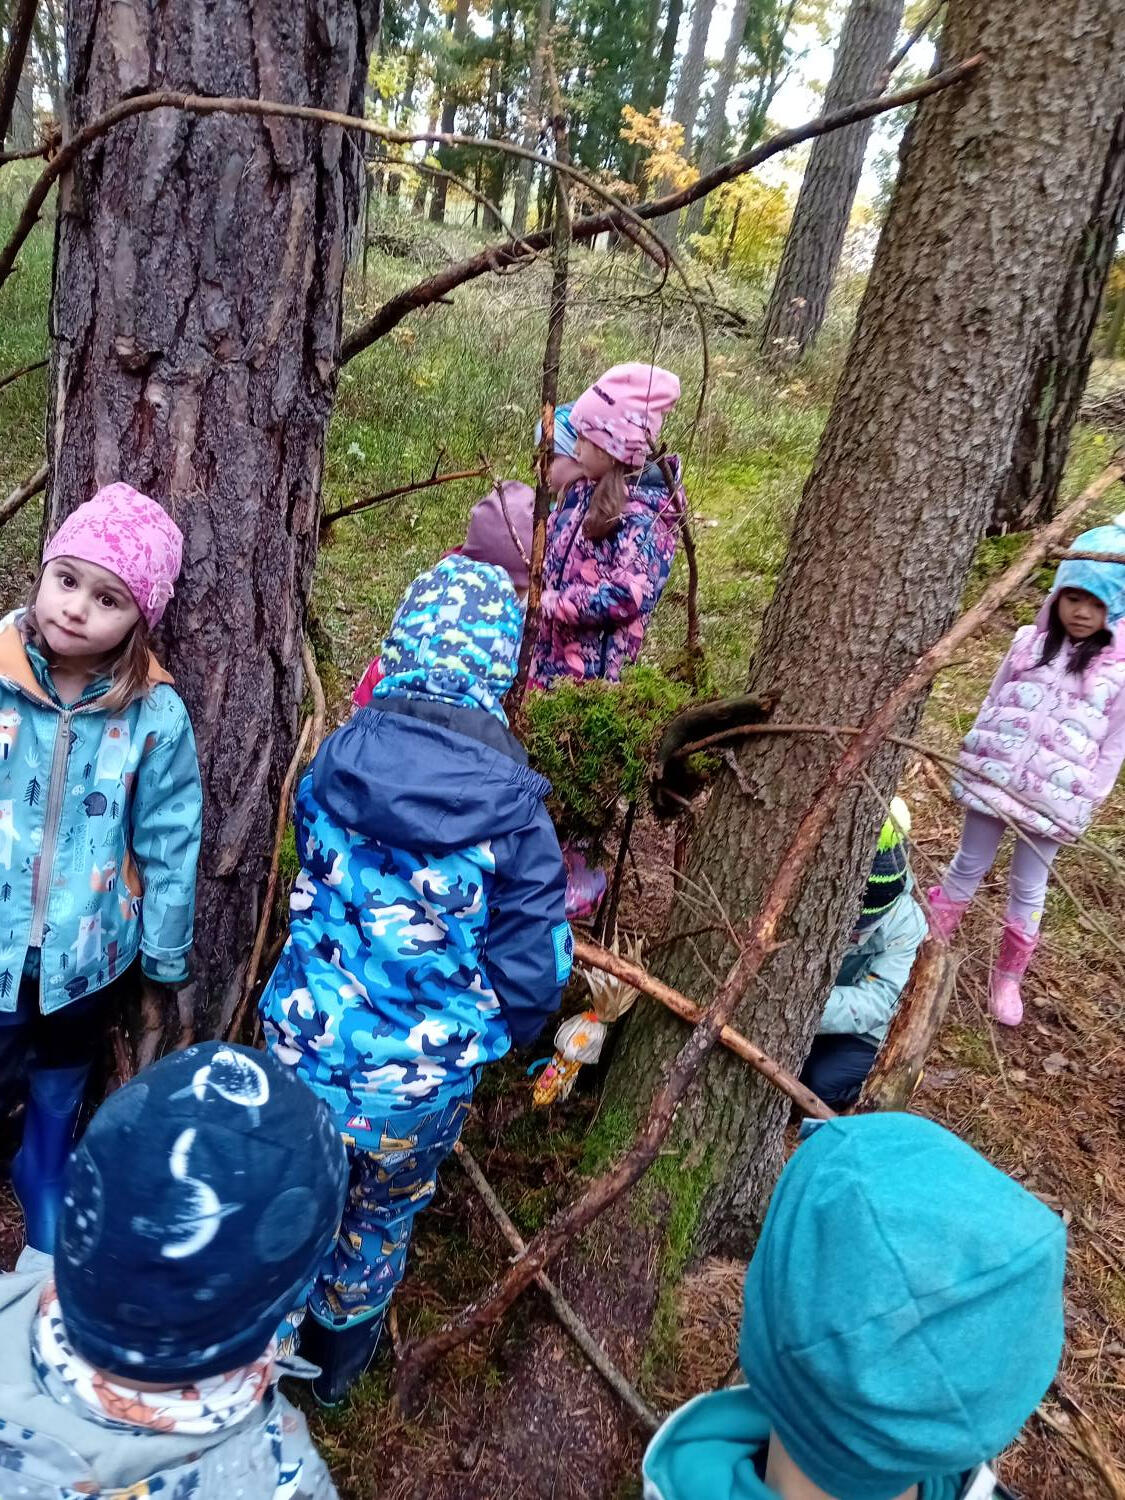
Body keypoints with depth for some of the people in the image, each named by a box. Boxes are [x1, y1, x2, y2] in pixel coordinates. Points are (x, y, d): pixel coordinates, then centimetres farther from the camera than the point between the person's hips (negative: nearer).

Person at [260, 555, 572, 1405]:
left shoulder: (336, 762, -13)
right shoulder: (514, 815, -23)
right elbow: (533, 975, -14)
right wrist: (494, 1041, 8)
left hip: (305, 1049, 2)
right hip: (419, 1084, -1)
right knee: (382, 1219, 28)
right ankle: (338, 1358, 54)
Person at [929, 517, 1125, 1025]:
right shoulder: (1029, 643, -1)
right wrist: (971, 761, 8)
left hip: (1055, 798, -2)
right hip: (993, 778, 2)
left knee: (1028, 887, 12)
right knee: (968, 867, 15)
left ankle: (1008, 976, 31)